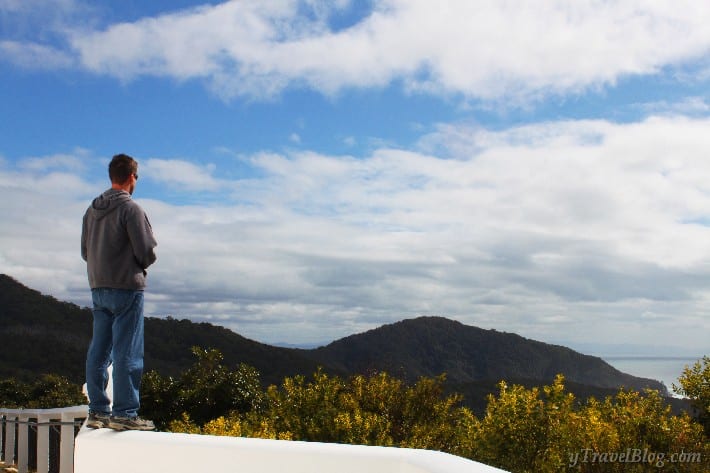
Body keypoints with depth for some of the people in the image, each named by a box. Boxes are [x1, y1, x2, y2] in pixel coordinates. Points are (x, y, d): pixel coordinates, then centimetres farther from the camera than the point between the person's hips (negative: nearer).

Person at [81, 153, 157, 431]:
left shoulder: (92, 210, 10)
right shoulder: (130, 208, -12)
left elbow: (85, 251, 14)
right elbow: (147, 252, -14)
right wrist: (140, 264, 7)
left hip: (98, 288, 7)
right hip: (127, 288, -7)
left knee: (99, 351, 10)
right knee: (127, 352, -4)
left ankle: (97, 410, 15)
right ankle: (124, 413, -3)